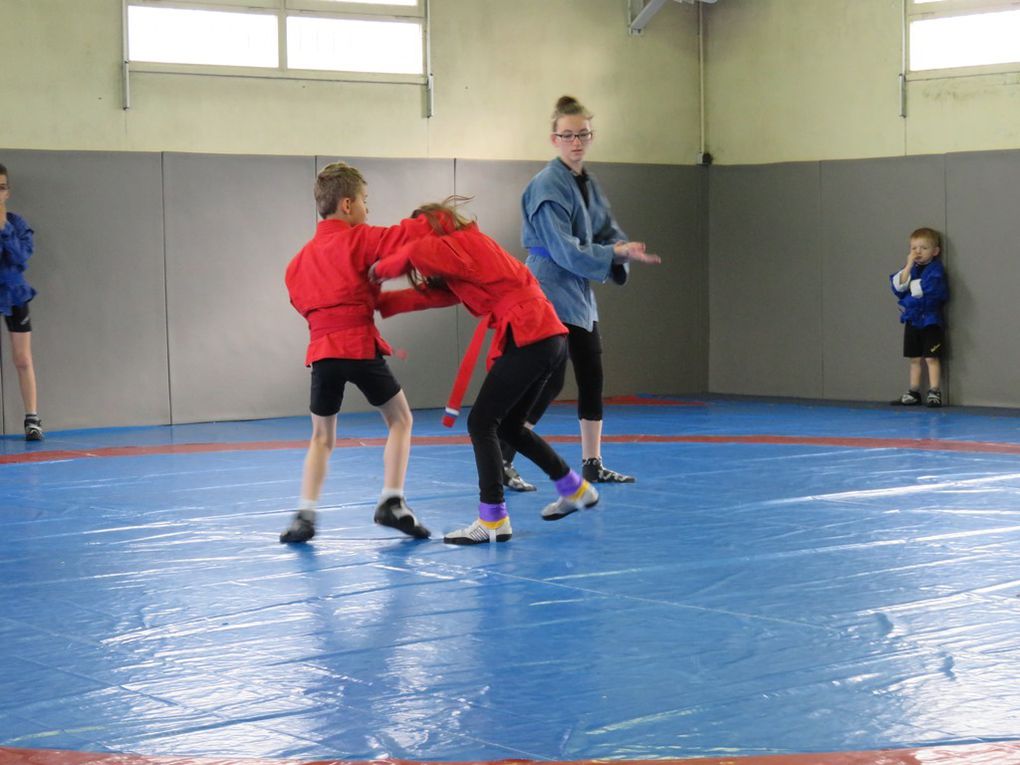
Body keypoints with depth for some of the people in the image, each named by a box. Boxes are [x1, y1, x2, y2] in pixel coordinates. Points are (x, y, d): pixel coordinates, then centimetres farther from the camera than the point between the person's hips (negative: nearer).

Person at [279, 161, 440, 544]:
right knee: (400, 419, 12)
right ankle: (392, 502, 3)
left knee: (321, 437, 16)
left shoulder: (301, 258, 18)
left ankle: (304, 515, 2)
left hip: (322, 351, 5)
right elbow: (404, 236, -9)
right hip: (360, 346, -5)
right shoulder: (358, 239, 0)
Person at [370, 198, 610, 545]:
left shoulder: (462, 244, -6)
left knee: (481, 423, -7)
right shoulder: (471, 248, 22)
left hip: (528, 340, -10)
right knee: (507, 425, 22)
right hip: (549, 338, 10)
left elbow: (417, 253, -25)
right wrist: (379, 301, 9)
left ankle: (493, 520, -9)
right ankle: (576, 490, 34)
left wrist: (381, 269, -7)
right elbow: (430, 294, 17)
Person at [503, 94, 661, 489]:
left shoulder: (589, 185, 11)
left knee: (591, 378, 12)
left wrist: (622, 250, -12)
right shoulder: (547, 186, -16)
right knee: (550, 381, -12)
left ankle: (593, 464, 22)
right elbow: (564, 250, -22)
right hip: (550, 290, -9)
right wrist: (616, 252, -23)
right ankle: (501, 462, -5)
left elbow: (610, 233, 10)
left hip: (578, 294, 9)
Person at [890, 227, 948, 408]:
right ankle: (913, 393, 19)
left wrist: (910, 286, -8)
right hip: (912, 320, 6)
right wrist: (909, 266, -15)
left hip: (930, 320, -6)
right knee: (914, 358, 12)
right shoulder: (910, 269, 9)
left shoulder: (936, 269, -8)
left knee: (931, 358, -5)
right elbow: (898, 286, -5)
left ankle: (934, 392, -1)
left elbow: (931, 288, -25)